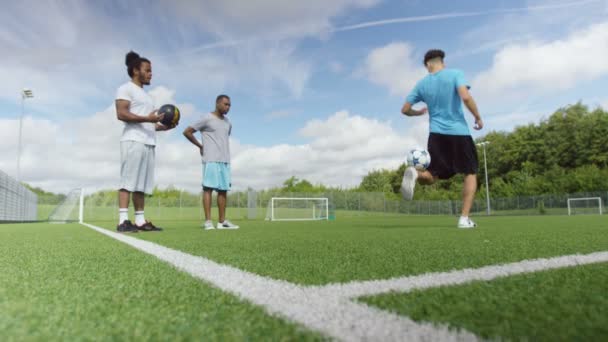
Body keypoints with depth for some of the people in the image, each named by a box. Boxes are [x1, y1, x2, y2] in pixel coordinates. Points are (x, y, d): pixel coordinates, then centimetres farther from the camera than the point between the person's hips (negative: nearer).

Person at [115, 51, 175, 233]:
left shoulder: (146, 95, 28)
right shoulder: (126, 89, 2)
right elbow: (121, 114, -12)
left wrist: (164, 126, 10)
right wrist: (147, 118, -22)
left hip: (148, 143, 8)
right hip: (133, 141, -8)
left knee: (143, 183, 4)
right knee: (128, 181, -11)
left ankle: (140, 220, 6)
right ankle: (123, 221, -12)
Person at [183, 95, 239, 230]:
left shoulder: (228, 123, 17)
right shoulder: (206, 119, -2)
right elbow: (187, 132, 1)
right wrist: (200, 146, 4)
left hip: (225, 160, 7)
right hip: (211, 160, -6)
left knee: (223, 189, 4)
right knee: (208, 188, -8)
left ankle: (222, 221, 7)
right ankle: (208, 221, -7)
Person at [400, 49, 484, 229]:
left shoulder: (422, 83, 8)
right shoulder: (455, 74, -1)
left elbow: (405, 109, 9)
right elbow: (466, 97, -17)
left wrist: (419, 112, 29)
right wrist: (478, 117, -3)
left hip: (436, 134, 3)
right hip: (459, 132, -2)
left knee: (432, 176, 12)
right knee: (470, 173, 13)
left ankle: (415, 173, -26)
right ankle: (464, 218, 2)